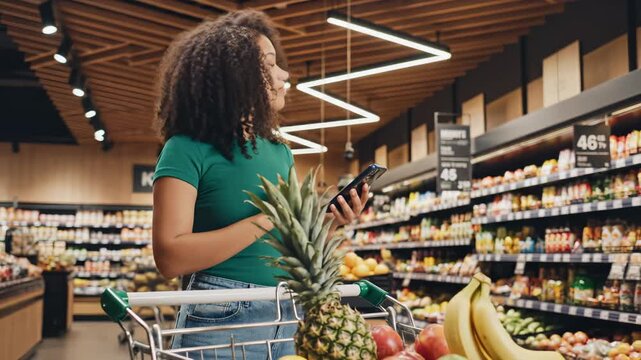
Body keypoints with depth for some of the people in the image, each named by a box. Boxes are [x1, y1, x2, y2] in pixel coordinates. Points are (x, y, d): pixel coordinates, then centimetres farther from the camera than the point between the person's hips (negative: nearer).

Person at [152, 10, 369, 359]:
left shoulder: (279, 152, 9)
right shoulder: (189, 150, -10)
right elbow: (170, 257, -19)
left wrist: (329, 223, -4)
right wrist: (267, 219, -21)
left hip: (288, 317, 6)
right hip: (222, 319, -6)